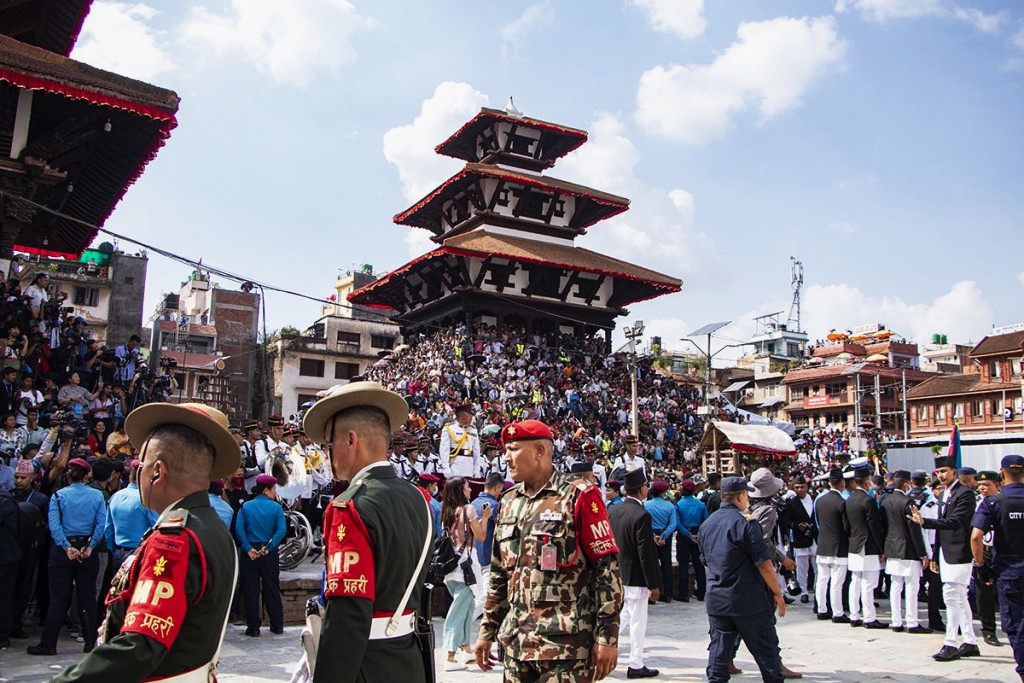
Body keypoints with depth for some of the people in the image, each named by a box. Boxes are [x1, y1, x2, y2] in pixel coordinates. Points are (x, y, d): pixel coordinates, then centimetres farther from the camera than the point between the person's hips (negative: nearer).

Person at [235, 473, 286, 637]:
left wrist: (248, 549, -12)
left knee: (251, 591, 7)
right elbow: (281, 530, -15)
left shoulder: (246, 506, 0)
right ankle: (277, 625, 18)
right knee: (271, 589, 11)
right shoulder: (276, 507, -4)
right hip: (270, 554, 0)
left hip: (250, 553, 0)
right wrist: (268, 548, -12)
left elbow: (239, 529, -11)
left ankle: (253, 627, 9)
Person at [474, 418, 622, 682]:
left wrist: (607, 636, -12)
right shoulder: (509, 502, 12)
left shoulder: (578, 497, -7)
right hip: (516, 643, 6)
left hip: (566, 645, -6)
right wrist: (487, 631, 16)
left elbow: (607, 568, -10)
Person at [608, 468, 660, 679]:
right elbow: (645, 554, -20)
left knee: (623, 618, 21)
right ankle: (636, 665, 16)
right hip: (635, 578, -7)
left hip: (617, 575, 7)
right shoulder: (642, 515, -20)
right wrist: (653, 585, -13)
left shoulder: (613, 511, 2)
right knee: (638, 622, 6)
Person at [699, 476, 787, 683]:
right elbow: (764, 563, -14)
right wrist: (777, 593, -5)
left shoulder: (706, 525, 8)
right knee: (766, 650, 7)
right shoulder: (746, 522, -13)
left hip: (716, 600, 6)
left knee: (719, 649, 9)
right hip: (749, 600, -6)